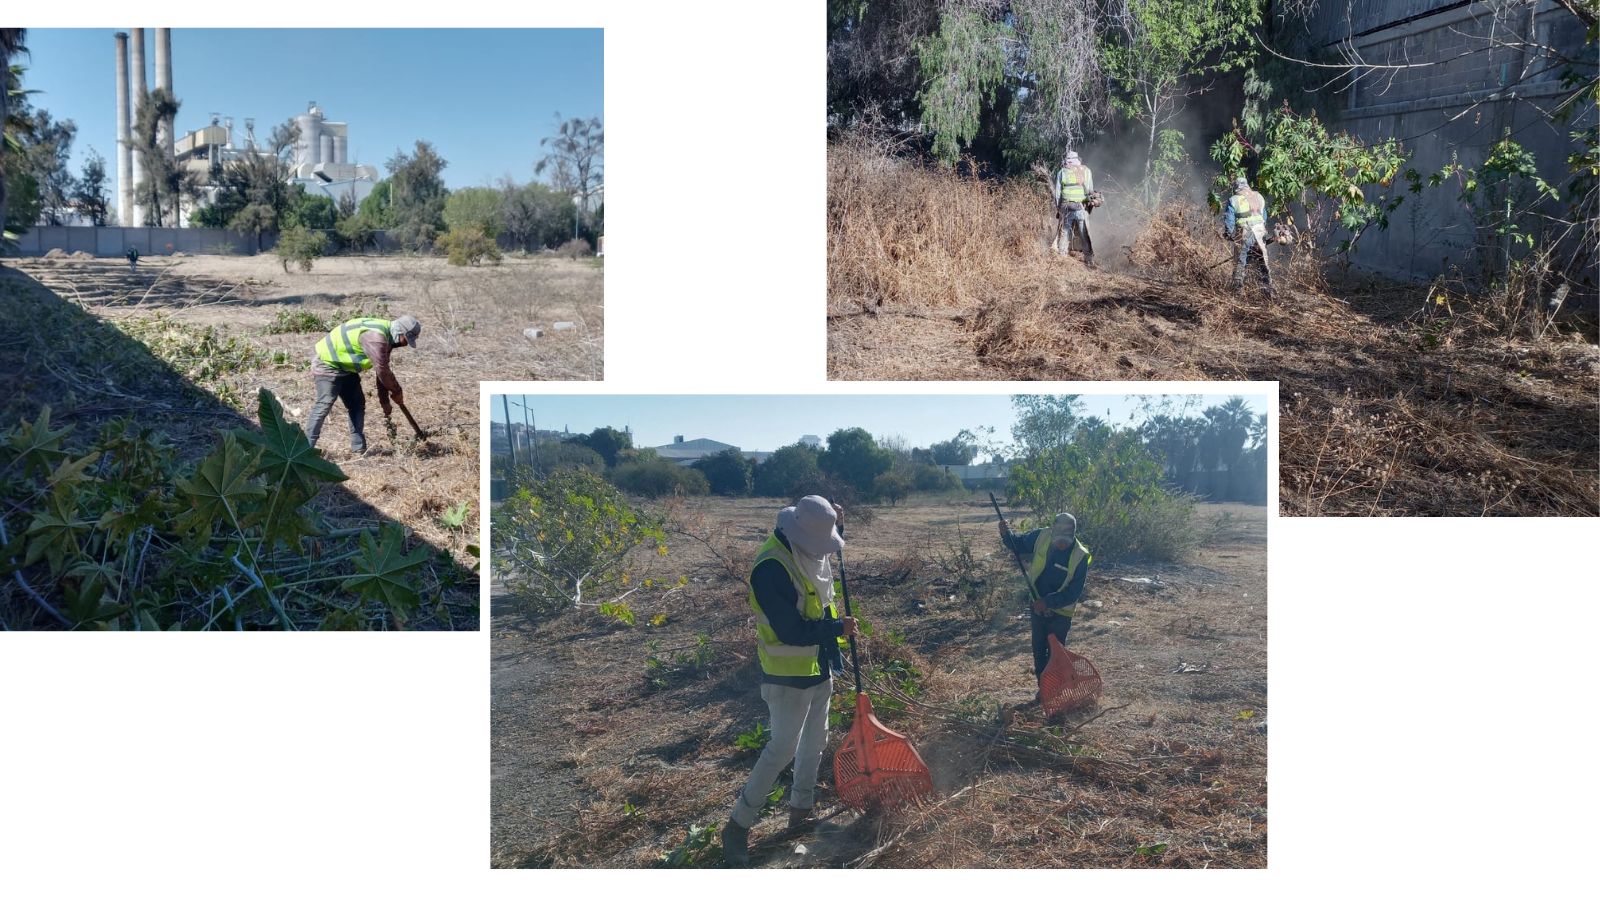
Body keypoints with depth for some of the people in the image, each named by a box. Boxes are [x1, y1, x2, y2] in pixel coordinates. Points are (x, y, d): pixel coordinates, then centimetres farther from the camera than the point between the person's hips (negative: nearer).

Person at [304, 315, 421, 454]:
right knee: (324, 405, -17)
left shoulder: (386, 337, 3)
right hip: (328, 364, -10)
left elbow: (383, 370, 9)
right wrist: (396, 392, -14)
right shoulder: (375, 337, -30)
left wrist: (384, 401, 9)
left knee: (357, 404, 7)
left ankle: (358, 448, 10)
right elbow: (382, 370, -28)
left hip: (346, 367, 10)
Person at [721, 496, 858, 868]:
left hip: (819, 665, 9)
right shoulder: (771, 568, -28)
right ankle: (737, 826, 6)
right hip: (789, 673, -9)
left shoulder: (806, 551, 0)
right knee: (783, 749, -5)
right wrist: (839, 628, -17)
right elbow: (792, 632, -29)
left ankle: (801, 810, 35)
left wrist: (832, 519, 12)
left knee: (815, 741, 18)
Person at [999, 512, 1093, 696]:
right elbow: (1018, 545, 5)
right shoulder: (1040, 537, -15)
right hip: (1038, 606, 4)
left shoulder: (1080, 557, -25)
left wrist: (1048, 601, -29)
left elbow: (1074, 593, -22)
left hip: (1060, 612, -4)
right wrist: (1006, 534, -15)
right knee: (1038, 650, 16)